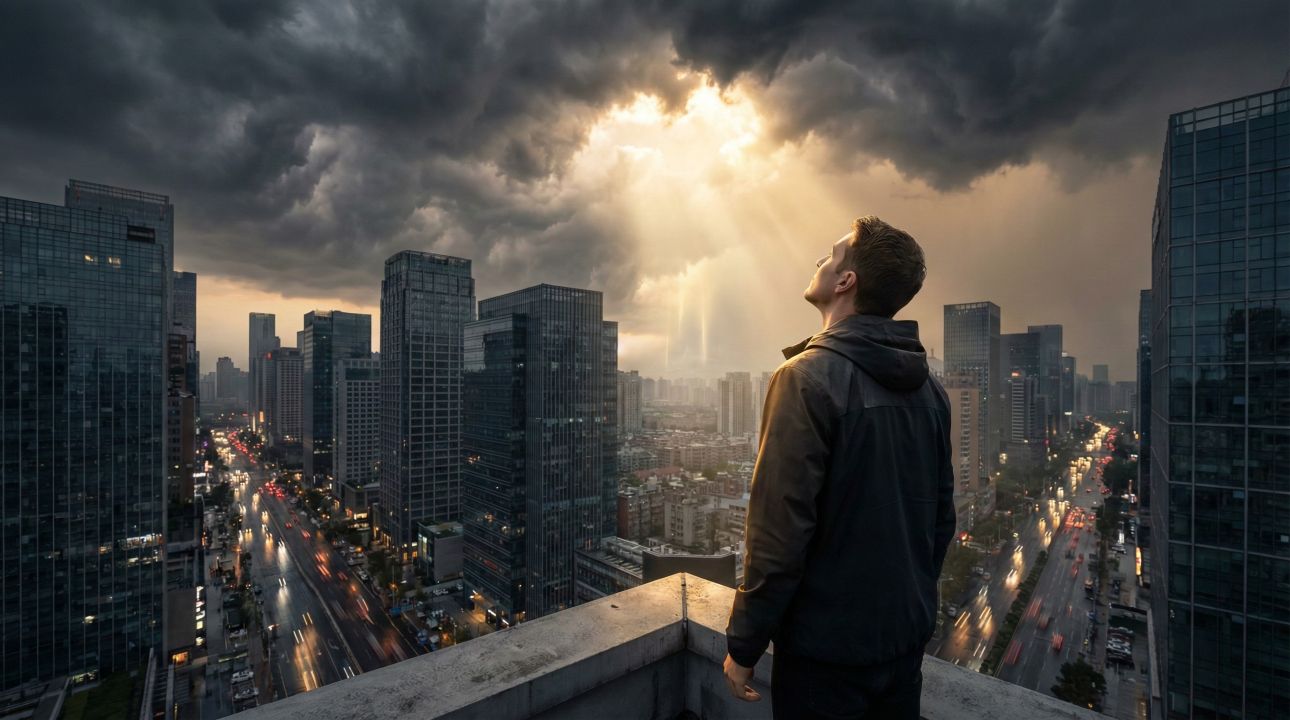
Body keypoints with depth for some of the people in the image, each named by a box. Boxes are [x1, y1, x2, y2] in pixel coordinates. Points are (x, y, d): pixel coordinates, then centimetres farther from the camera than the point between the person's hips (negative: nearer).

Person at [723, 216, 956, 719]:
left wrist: (743, 646, -11)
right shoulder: (928, 387, 0)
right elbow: (942, 517, 8)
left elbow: (779, 533, -24)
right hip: (907, 638, 7)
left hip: (828, 646, -6)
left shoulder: (809, 376, -23)